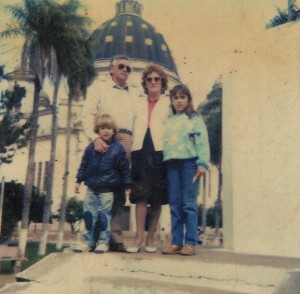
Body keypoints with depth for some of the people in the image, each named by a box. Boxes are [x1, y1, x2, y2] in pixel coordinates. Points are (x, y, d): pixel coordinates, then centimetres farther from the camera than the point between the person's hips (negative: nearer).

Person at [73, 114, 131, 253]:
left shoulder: (118, 148, -5)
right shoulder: (91, 147, 3)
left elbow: (124, 168, 0)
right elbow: (84, 165, 11)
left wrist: (127, 185, 1)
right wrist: (79, 180, 9)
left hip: (107, 190, -3)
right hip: (91, 188, 4)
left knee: (104, 215, 0)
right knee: (88, 213, 7)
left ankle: (103, 242, 12)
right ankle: (88, 241, 18)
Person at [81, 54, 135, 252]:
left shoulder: (133, 93, 25)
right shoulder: (99, 87, 15)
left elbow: (138, 119, 16)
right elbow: (88, 115, 3)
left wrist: (135, 144, 0)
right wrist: (95, 137, -13)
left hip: (126, 141, 3)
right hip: (104, 140, -3)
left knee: (119, 190, 0)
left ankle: (115, 237, 2)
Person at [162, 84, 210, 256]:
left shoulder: (195, 119, 5)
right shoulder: (169, 121, 19)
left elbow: (202, 141, -3)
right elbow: (165, 143, 15)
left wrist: (202, 163, -12)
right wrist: (165, 160, 5)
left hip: (189, 161, -5)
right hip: (172, 163, 5)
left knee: (189, 204, -5)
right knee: (175, 205, 6)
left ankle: (190, 243, 0)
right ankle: (176, 242, 12)